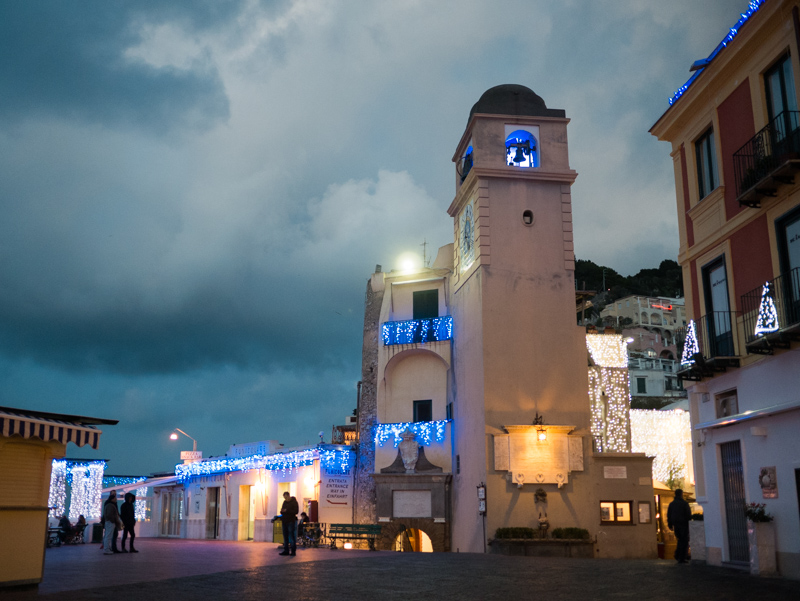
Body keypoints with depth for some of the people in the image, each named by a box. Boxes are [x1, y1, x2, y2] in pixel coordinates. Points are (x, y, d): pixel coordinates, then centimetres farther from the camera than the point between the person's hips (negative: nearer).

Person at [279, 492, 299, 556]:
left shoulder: (294, 502, -4)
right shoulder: (285, 502, 16)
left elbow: (296, 511, -11)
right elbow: (282, 510, 23)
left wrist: (287, 511, -17)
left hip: (291, 521, -7)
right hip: (285, 521, 7)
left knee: (292, 536, -7)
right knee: (285, 536, 7)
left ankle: (293, 551, -5)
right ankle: (286, 550, 12)